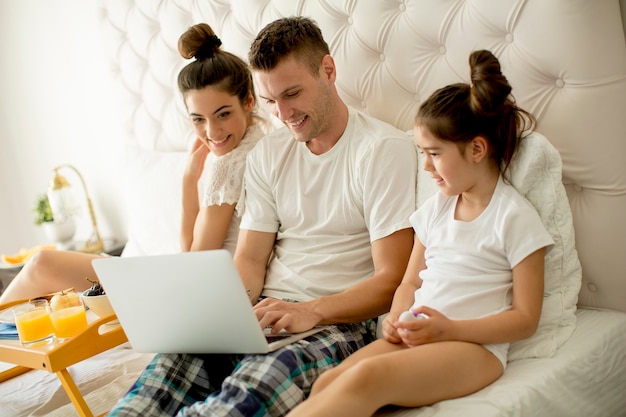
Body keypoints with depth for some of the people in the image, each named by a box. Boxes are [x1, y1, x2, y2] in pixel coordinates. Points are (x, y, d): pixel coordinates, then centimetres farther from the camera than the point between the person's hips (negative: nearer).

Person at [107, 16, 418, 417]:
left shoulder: (385, 148, -5)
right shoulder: (267, 154, 14)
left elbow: (391, 280, -9)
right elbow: (250, 259, 11)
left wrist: (311, 311, -24)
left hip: (343, 320, -4)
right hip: (268, 315, 5)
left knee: (261, 381, -37)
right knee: (174, 360, -26)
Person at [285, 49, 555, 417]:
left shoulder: (515, 217, -2)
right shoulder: (436, 208, 18)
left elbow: (525, 318, -3)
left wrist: (449, 329, -16)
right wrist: (398, 319, 0)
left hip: (475, 346, -6)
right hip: (417, 337, 6)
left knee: (367, 376, -34)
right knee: (327, 384, -24)